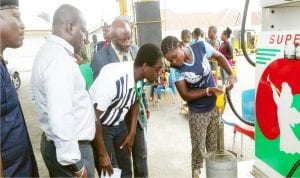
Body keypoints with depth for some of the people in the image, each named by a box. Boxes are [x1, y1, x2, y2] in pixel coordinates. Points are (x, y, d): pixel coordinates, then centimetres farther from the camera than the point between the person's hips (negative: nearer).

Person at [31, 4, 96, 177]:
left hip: (54, 142, 9)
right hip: (67, 148, -9)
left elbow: (43, 95, 20)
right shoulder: (60, 59, -23)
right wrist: (74, 163, -24)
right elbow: (61, 117, -30)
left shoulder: (48, 51, 9)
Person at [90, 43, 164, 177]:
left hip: (118, 124, 6)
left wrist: (132, 133, 9)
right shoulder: (113, 78, -35)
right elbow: (94, 117, -28)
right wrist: (102, 155, -20)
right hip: (99, 126, -6)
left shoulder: (140, 75, -13)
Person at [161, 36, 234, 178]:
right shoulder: (175, 70, -20)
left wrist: (230, 74, -9)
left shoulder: (201, 47, -15)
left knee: (214, 147, 18)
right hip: (198, 113, -3)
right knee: (198, 150, 7)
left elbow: (219, 57, 4)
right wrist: (208, 90, -25)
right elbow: (186, 95, -17)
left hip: (215, 107, 3)